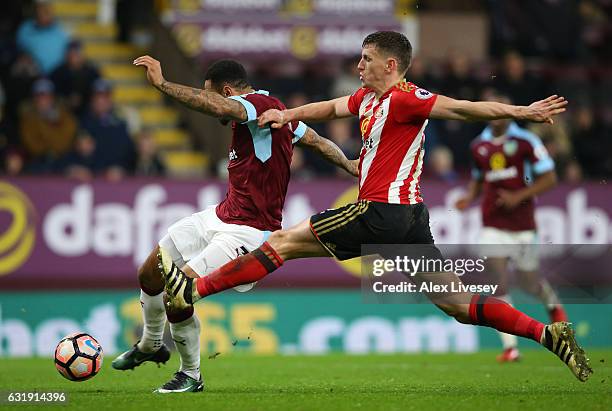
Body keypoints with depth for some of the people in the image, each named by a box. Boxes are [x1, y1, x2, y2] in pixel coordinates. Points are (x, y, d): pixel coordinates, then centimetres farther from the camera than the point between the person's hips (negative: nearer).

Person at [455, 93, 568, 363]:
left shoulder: (526, 141, -7)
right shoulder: (479, 146, 7)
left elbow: (549, 178, -6)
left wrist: (519, 196, -18)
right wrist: (469, 198, 2)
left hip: (522, 224, -2)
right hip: (492, 226, 2)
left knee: (529, 283, 8)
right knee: (498, 284, -10)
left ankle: (553, 303, 44)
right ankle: (510, 347, -8)